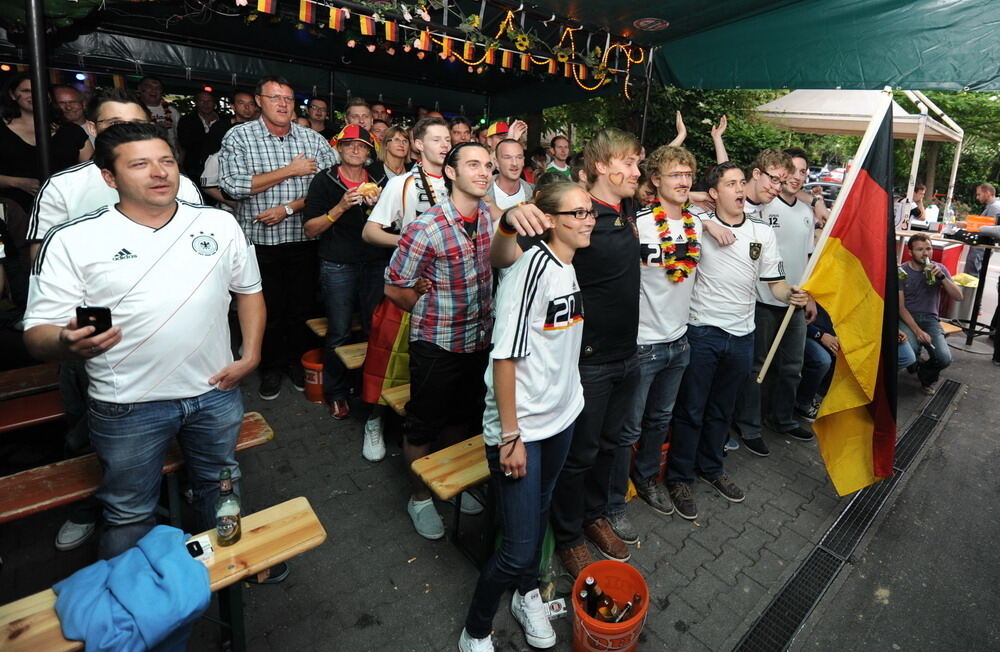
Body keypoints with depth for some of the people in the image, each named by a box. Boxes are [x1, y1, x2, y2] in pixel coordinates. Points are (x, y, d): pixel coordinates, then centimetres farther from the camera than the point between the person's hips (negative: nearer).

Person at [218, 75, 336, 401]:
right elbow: (234, 186, -14)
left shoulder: (314, 139, 4)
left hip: (303, 237, 2)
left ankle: (297, 360, 33)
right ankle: (271, 367, 29)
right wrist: (291, 170, -13)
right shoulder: (239, 136, -1)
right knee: (268, 309, 9)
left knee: (302, 306, 12)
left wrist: (289, 208, -14)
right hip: (260, 240, -1)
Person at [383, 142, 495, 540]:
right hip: (437, 344, -6)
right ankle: (420, 498, 35)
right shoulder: (427, 229, -22)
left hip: (480, 339, 6)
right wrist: (433, 313, 0)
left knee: (464, 418, 22)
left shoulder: (491, 216, -3)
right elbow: (394, 288, -12)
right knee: (425, 425, 12)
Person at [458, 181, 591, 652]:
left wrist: (570, 396, 18)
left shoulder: (570, 267, 5)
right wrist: (511, 436, -19)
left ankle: (527, 595, 48)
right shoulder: (531, 269, -21)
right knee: (518, 549, 1)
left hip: (562, 417, 8)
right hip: (522, 427, -8)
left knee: (539, 510, 24)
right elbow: (505, 355, -22)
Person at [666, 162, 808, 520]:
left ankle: (711, 467, 39)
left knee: (722, 409, 19)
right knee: (690, 410, 4)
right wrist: (708, 223, -17)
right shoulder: (699, 225, -6)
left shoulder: (763, 232, 6)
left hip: (741, 334, 4)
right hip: (702, 330, -4)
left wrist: (790, 294, -16)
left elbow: (775, 281, 7)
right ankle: (679, 477, 20)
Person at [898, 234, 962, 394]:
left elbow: (958, 297, -4)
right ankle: (915, 363, 9)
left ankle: (926, 375, 15)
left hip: (930, 319, 3)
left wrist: (941, 276, -18)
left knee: (945, 358, -21)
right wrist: (917, 331, -19)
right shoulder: (902, 272, -7)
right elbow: (900, 307, -9)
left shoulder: (939, 268, 3)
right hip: (907, 318, -3)